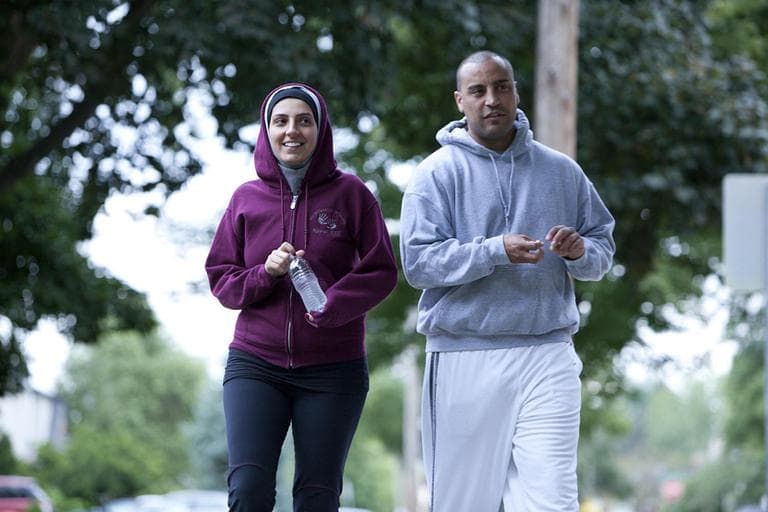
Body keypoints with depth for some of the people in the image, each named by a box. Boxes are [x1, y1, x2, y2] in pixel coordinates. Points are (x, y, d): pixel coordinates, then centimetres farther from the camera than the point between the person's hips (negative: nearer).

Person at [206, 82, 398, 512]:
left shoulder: (351, 193, 1)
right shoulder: (247, 199, 6)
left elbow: (382, 272, -1)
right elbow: (220, 278, 8)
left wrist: (332, 306, -18)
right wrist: (265, 274, -12)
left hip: (333, 368, -1)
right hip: (255, 364, 1)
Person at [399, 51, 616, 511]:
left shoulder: (562, 172, 13)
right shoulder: (437, 173, 3)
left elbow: (605, 246, 16)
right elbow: (418, 261, -8)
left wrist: (580, 252, -8)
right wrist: (496, 251, -20)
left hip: (547, 357, 2)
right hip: (463, 360, -1)